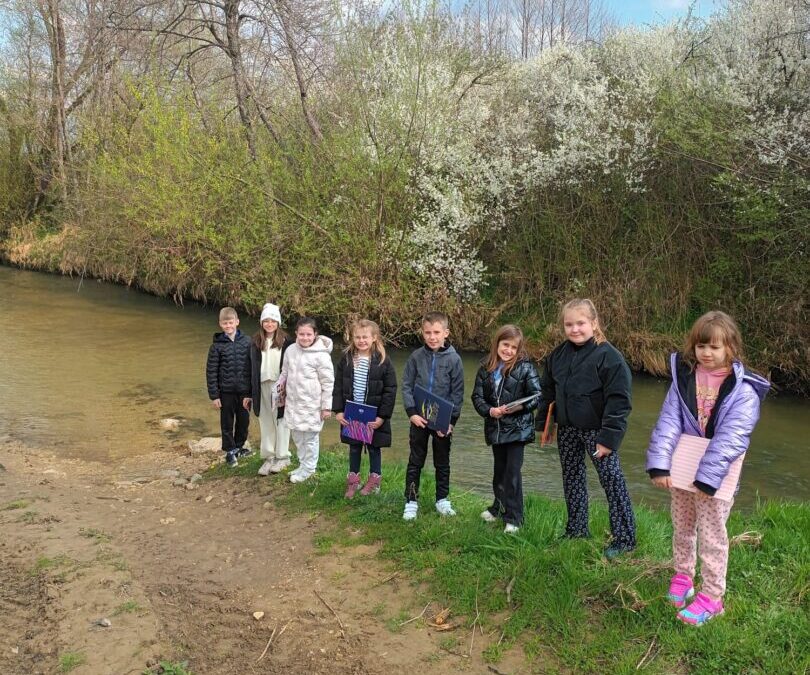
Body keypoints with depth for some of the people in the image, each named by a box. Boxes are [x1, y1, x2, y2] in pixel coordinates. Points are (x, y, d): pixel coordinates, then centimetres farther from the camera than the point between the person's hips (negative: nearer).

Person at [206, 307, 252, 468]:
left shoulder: (247, 341, -3)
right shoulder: (217, 345, -6)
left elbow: (253, 367, 0)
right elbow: (211, 371, -4)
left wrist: (252, 390, -1)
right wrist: (214, 395, -6)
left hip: (244, 390, 1)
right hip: (226, 391, -1)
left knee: (244, 420, 13)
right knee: (227, 422, 9)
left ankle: (239, 446, 33)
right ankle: (230, 451, 24)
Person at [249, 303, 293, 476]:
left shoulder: (285, 341, -4)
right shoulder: (256, 342, 5)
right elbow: (252, 368, 7)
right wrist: (251, 392, 6)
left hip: (279, 386, -3)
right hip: (262, 386, 3)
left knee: (281, 421, 6)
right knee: (266, 423, 9)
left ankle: (282, 457, 16)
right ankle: (268, 457, 18)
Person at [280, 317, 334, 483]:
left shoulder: (321, 355, -16)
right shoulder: (291, 350, 1)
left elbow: (328, 382, -12)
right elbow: (285, 373, 15)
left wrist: (327, 406, -11)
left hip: (312, 404, -6)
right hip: (293, 403, 6)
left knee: (310, 437, 6)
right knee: (297, 435, 17)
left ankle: (307, 469, 22)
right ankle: (303, 464, 35)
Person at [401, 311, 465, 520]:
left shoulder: (453, 359, -8)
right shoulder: (416, 356, -4)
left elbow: (458, 392, -6)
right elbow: (406, 386, -1)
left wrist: (451, 420, -11)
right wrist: (412, 413, -11)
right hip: (419, 419, 1)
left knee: (442, 462, 14)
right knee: (415, 462, 9)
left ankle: (442, 499, 29)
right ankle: (411, 501, 20)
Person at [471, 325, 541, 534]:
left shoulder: (525, 367, -10)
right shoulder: (486, 368, 1)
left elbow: (537, 396, -11)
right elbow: (477, 396, 1)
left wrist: (519, 407, -25)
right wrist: (489, 410, -16)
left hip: (518, 428, -4)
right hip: (495, 428, 4)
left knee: (512, 472, -5)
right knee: (499, 470, 19)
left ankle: (514, 517, 7)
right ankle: (499, 506, 38)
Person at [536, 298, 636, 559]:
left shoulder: (608, 356, -17)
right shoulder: (558, 355, 4)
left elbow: (618, 400, -19)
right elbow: (548, 392, 14)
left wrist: (609, 437, -22)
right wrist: (544, 424, 13)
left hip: (596, 430, -7)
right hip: (567, 430, 7)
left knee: (612, 482, 0)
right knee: (571, 479, 17)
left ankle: (624, 537, 12)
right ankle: (577, 530, 33)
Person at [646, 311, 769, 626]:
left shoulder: (743, 388, -13)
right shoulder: (684, 376, -2)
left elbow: (730, 437, -20)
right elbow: (668, 422, -8)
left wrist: (706, 477, -26)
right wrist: (659, 465, -18)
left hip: (716, 475, -4)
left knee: (711, 534, 6)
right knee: (682, 526, 19)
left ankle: (712, 596, 21)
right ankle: (683, 576, 39)